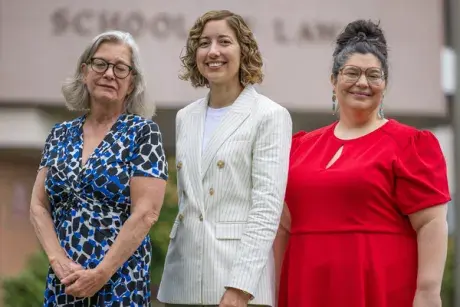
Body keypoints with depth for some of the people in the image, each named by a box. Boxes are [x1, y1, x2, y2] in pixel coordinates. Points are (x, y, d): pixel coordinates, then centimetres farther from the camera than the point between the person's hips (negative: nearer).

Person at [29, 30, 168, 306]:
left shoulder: (143, 133, -5)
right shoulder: (60, 135, 9)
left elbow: (146, 213, -12)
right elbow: (39, 206, 6)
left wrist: (100, 274, -15)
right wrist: (60, 263, -9)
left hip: (120, 285, -4)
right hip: (63, 284, 4)